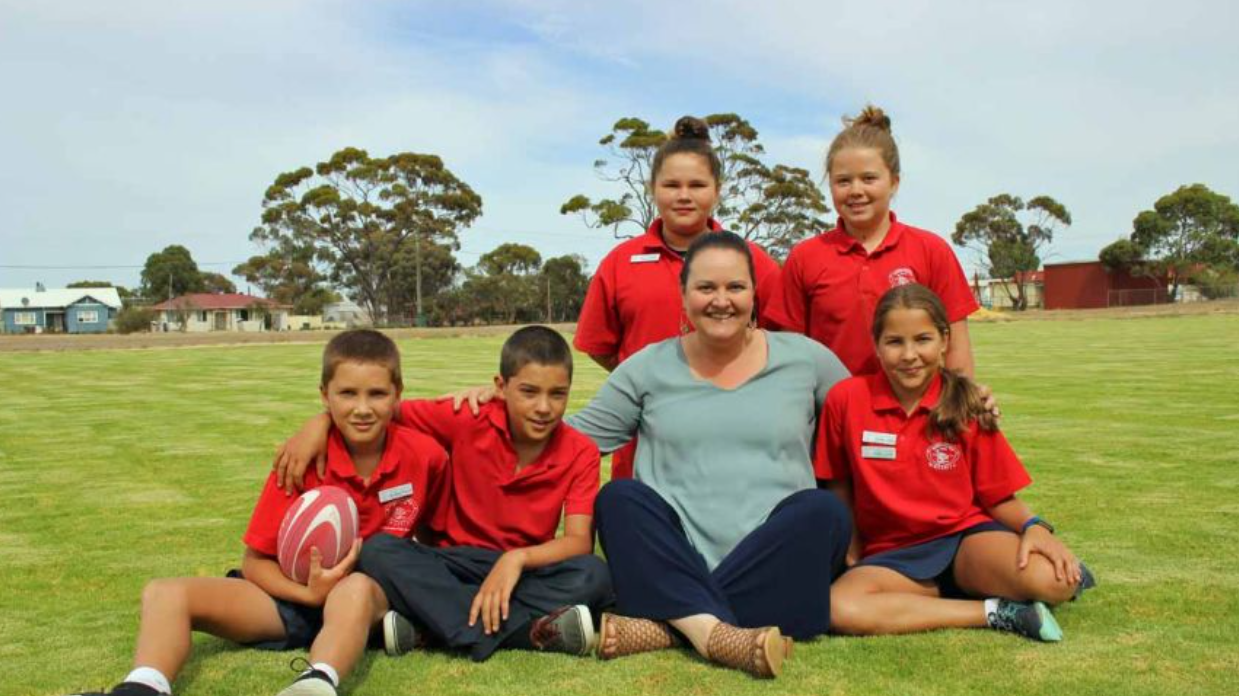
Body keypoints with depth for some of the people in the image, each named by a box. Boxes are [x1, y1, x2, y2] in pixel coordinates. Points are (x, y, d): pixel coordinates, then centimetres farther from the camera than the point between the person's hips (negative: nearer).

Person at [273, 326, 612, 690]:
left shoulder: (581, 453, -11)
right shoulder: (468, 421, -10)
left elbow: (579, 542, -20)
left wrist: (517, 558, -36)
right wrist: (320, 421, -19)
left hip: (525, 571, 0)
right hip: (451, 566, 1)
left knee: (594, 575, -30)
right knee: (378, 552, -28)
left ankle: (428, 624, -30)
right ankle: (531, 631, -35)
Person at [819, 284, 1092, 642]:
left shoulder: (966, 408, -2)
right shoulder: (846, 398, -7)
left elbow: (998, 497, 2)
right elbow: (839, 489, 5)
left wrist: (1034, 526, -18)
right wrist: (856, 562, 3)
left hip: (966, 533, 0)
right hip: (891, 555, 1)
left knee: (1051, 581, -32)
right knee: (840, 608, -34)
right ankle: (997, 611, -19)